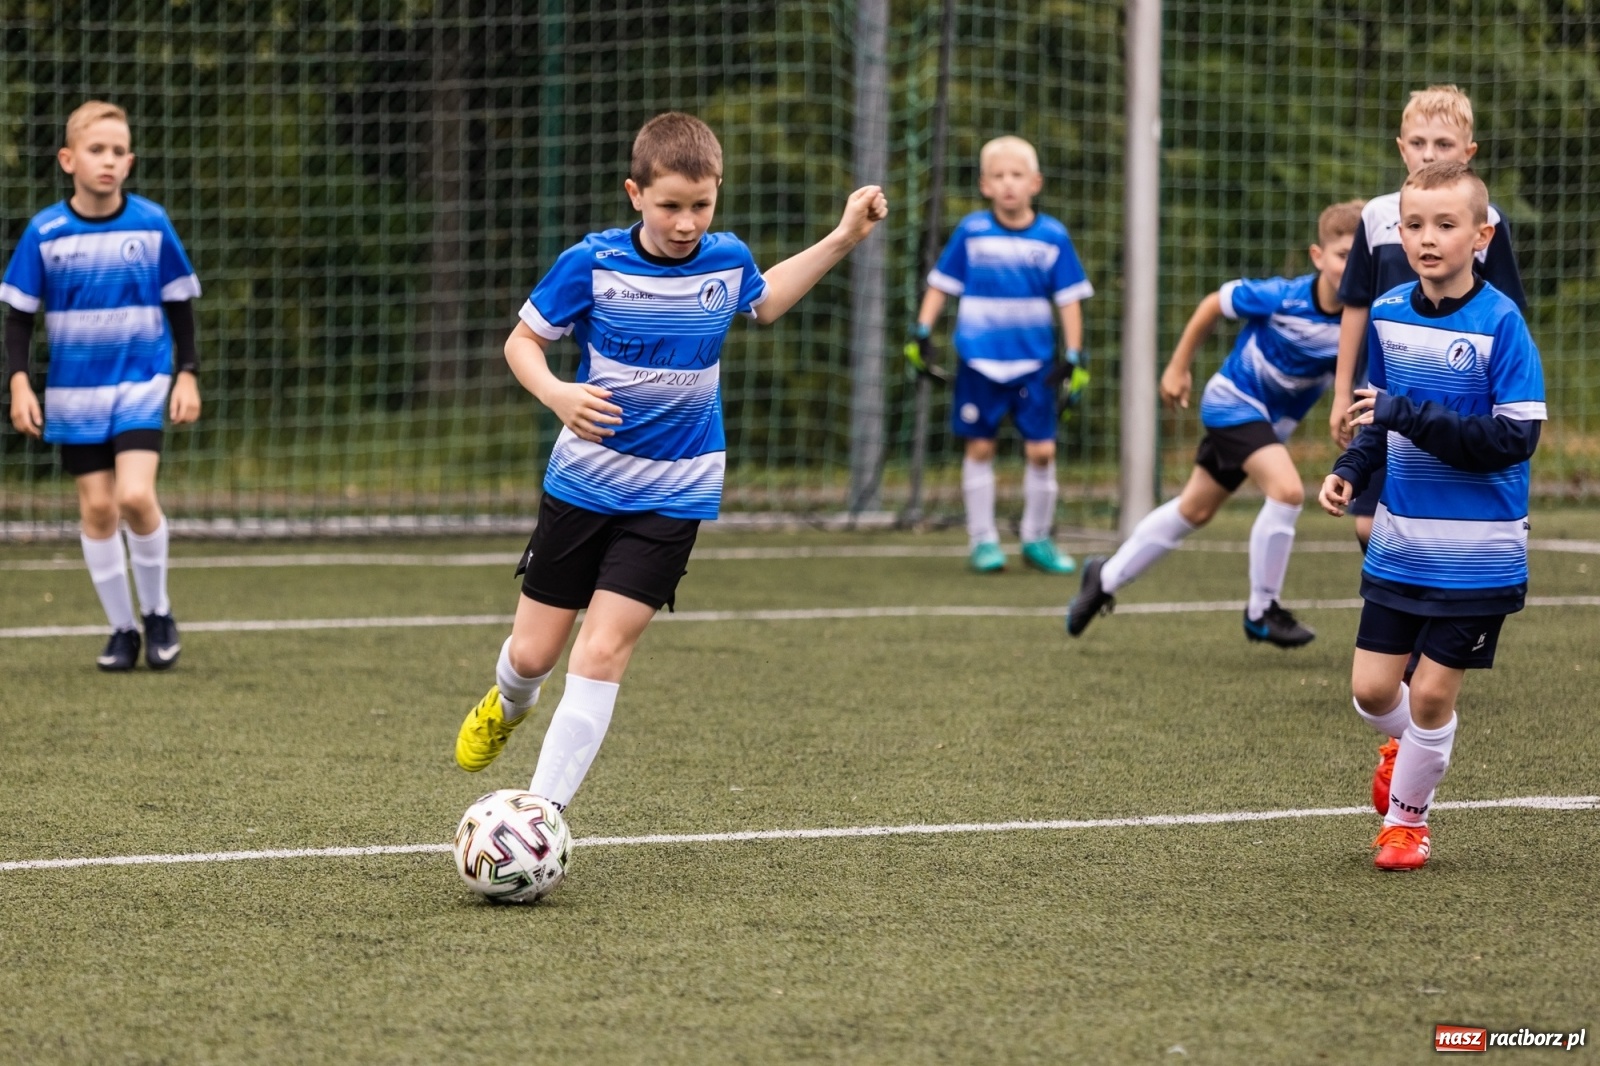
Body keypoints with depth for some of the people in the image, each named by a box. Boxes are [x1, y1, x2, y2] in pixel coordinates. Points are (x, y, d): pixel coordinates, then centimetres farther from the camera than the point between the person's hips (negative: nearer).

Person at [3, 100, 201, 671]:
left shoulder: (152, 224, -4)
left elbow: (180, 306, 5)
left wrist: (187, 374, 0)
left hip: (142, 384, -1)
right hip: (75, 391, 1)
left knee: (135, 495, -17)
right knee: (97, 506, 1)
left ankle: (158, 613, 4)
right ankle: (122, 628, 15)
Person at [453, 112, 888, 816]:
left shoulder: (727, 261, -3)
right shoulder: (592, 263, -13)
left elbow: (764, 303, 22)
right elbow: (523, 340, -1)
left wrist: (843, 240, 15)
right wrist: (556, 393, -22)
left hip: (674, 494, 0)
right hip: (583, 481, 0)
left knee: (602, 652, -12)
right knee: (533, 653, 8)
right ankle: (509, 704, 46)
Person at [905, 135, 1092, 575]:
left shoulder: (1053, 237, -2)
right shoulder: (971, 232, -3)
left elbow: (1069, 299, 3)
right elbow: (941, 284, 6)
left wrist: (1075, 358, 0)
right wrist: (921, 333, -1)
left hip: (1034, 364, 0)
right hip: (979, 361, 0)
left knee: (1042, 449, -1)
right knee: (980, 447, 4)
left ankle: (1037, 538, 15)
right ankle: (982, 539, 14)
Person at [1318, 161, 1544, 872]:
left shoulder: (1500, 323, -15)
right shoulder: (1388, 314, 3)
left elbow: (1516, 439, -20)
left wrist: (1410, 417, -24)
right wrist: (1352, 470, 0)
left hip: (1475, 552, -5)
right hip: (1399, 541, 5)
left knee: (1432, 694, 1)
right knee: (1372, 690, 4)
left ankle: (1407, 812, 24)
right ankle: (1404, 747, 38)